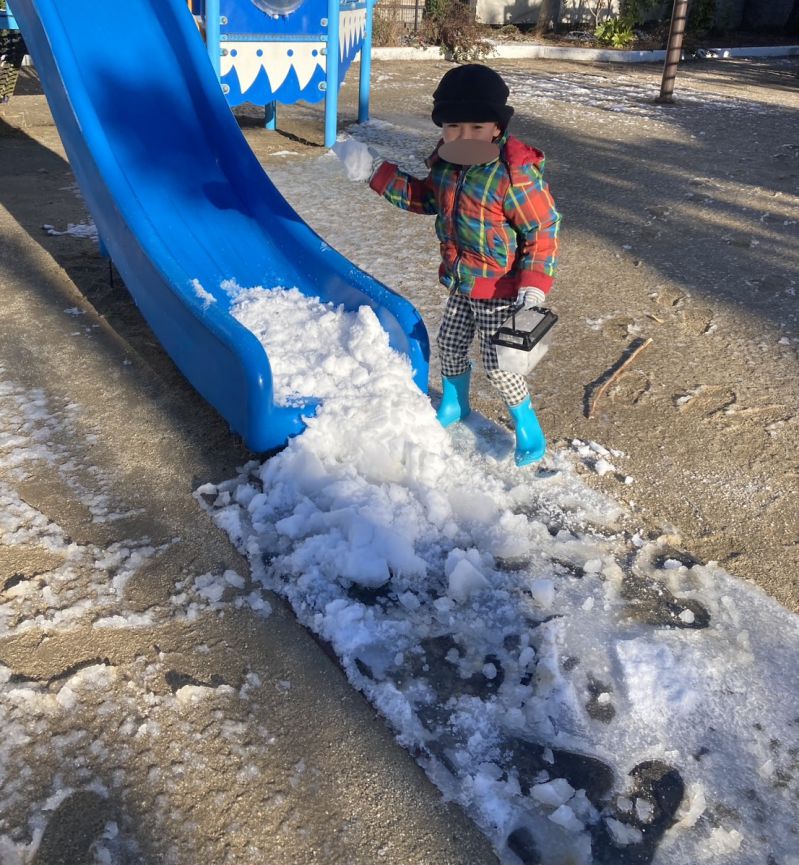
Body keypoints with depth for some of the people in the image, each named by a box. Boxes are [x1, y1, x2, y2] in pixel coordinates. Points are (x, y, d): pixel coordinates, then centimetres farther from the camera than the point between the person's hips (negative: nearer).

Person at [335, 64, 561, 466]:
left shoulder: (516, 174, -25)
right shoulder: (446, 163, -3)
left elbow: (543, 229, -20)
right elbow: (425, 197, 15)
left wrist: (534, 285, -27)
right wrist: (377, 174, 9)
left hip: (500, 290, -7)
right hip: (461, 282, 7)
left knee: (496, 361, -1)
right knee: (449, 344, 19)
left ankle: (527, 425, 21)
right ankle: (454, 404, 46)